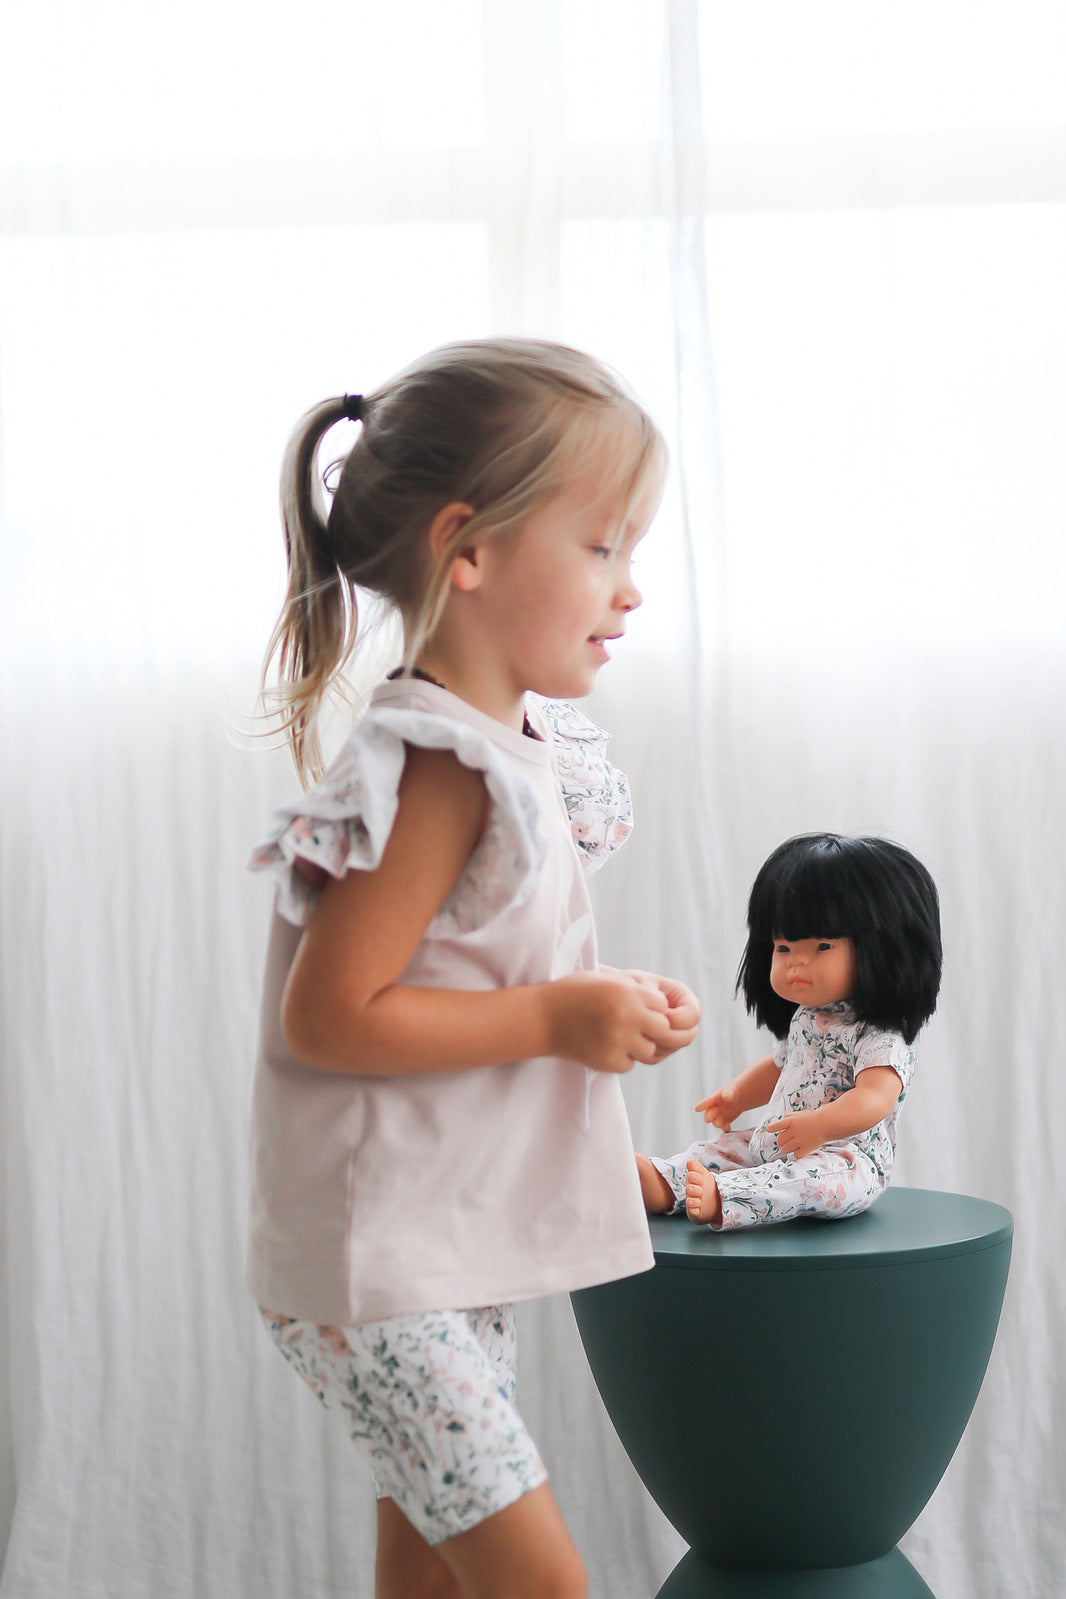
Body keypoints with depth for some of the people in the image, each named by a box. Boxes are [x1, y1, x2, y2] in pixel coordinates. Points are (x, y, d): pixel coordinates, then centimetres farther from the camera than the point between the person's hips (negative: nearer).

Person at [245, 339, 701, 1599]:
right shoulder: (437, 775, -22)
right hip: (377, 1265, -10)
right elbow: (326, 1017, -25)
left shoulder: (523, 742, 8)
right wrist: (554, 1018, -21)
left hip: (457, 1245, 10)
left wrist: (608, 1009, 4)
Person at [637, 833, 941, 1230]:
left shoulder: (878, 1036, -15)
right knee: (721, 1147, 5)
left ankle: (721, 1198, -54)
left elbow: (875, 1098, -30)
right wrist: (737, 1094, 18)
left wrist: (819, 1124, -43)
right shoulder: (805, 1017, 13)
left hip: (846, 1157, -10)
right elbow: (781, 1065, 31)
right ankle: (663, 1184, -19)